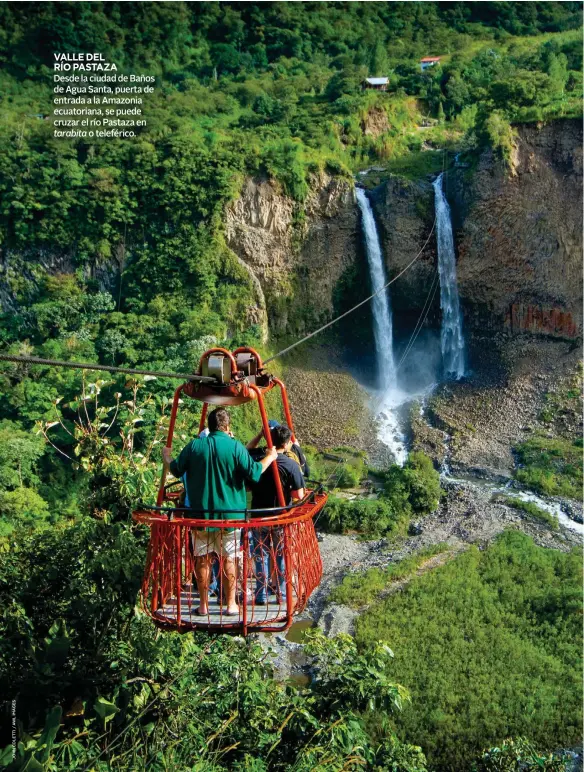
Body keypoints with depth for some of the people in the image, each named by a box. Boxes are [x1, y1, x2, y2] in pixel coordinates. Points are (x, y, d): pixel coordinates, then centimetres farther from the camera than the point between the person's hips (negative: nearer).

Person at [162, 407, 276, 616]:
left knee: (202, 559, 11)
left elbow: (176, 470, 8)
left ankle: (203, 605, 18)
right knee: (228, 559, 9)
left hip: (201, 514, 2)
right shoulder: (235, 446, -9)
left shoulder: (194, 446, -2)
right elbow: (253, 473, -11)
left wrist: (167, 459, 30)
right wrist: (270, 457, 5)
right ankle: (231, 605, 17)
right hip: (230, 515, -1)